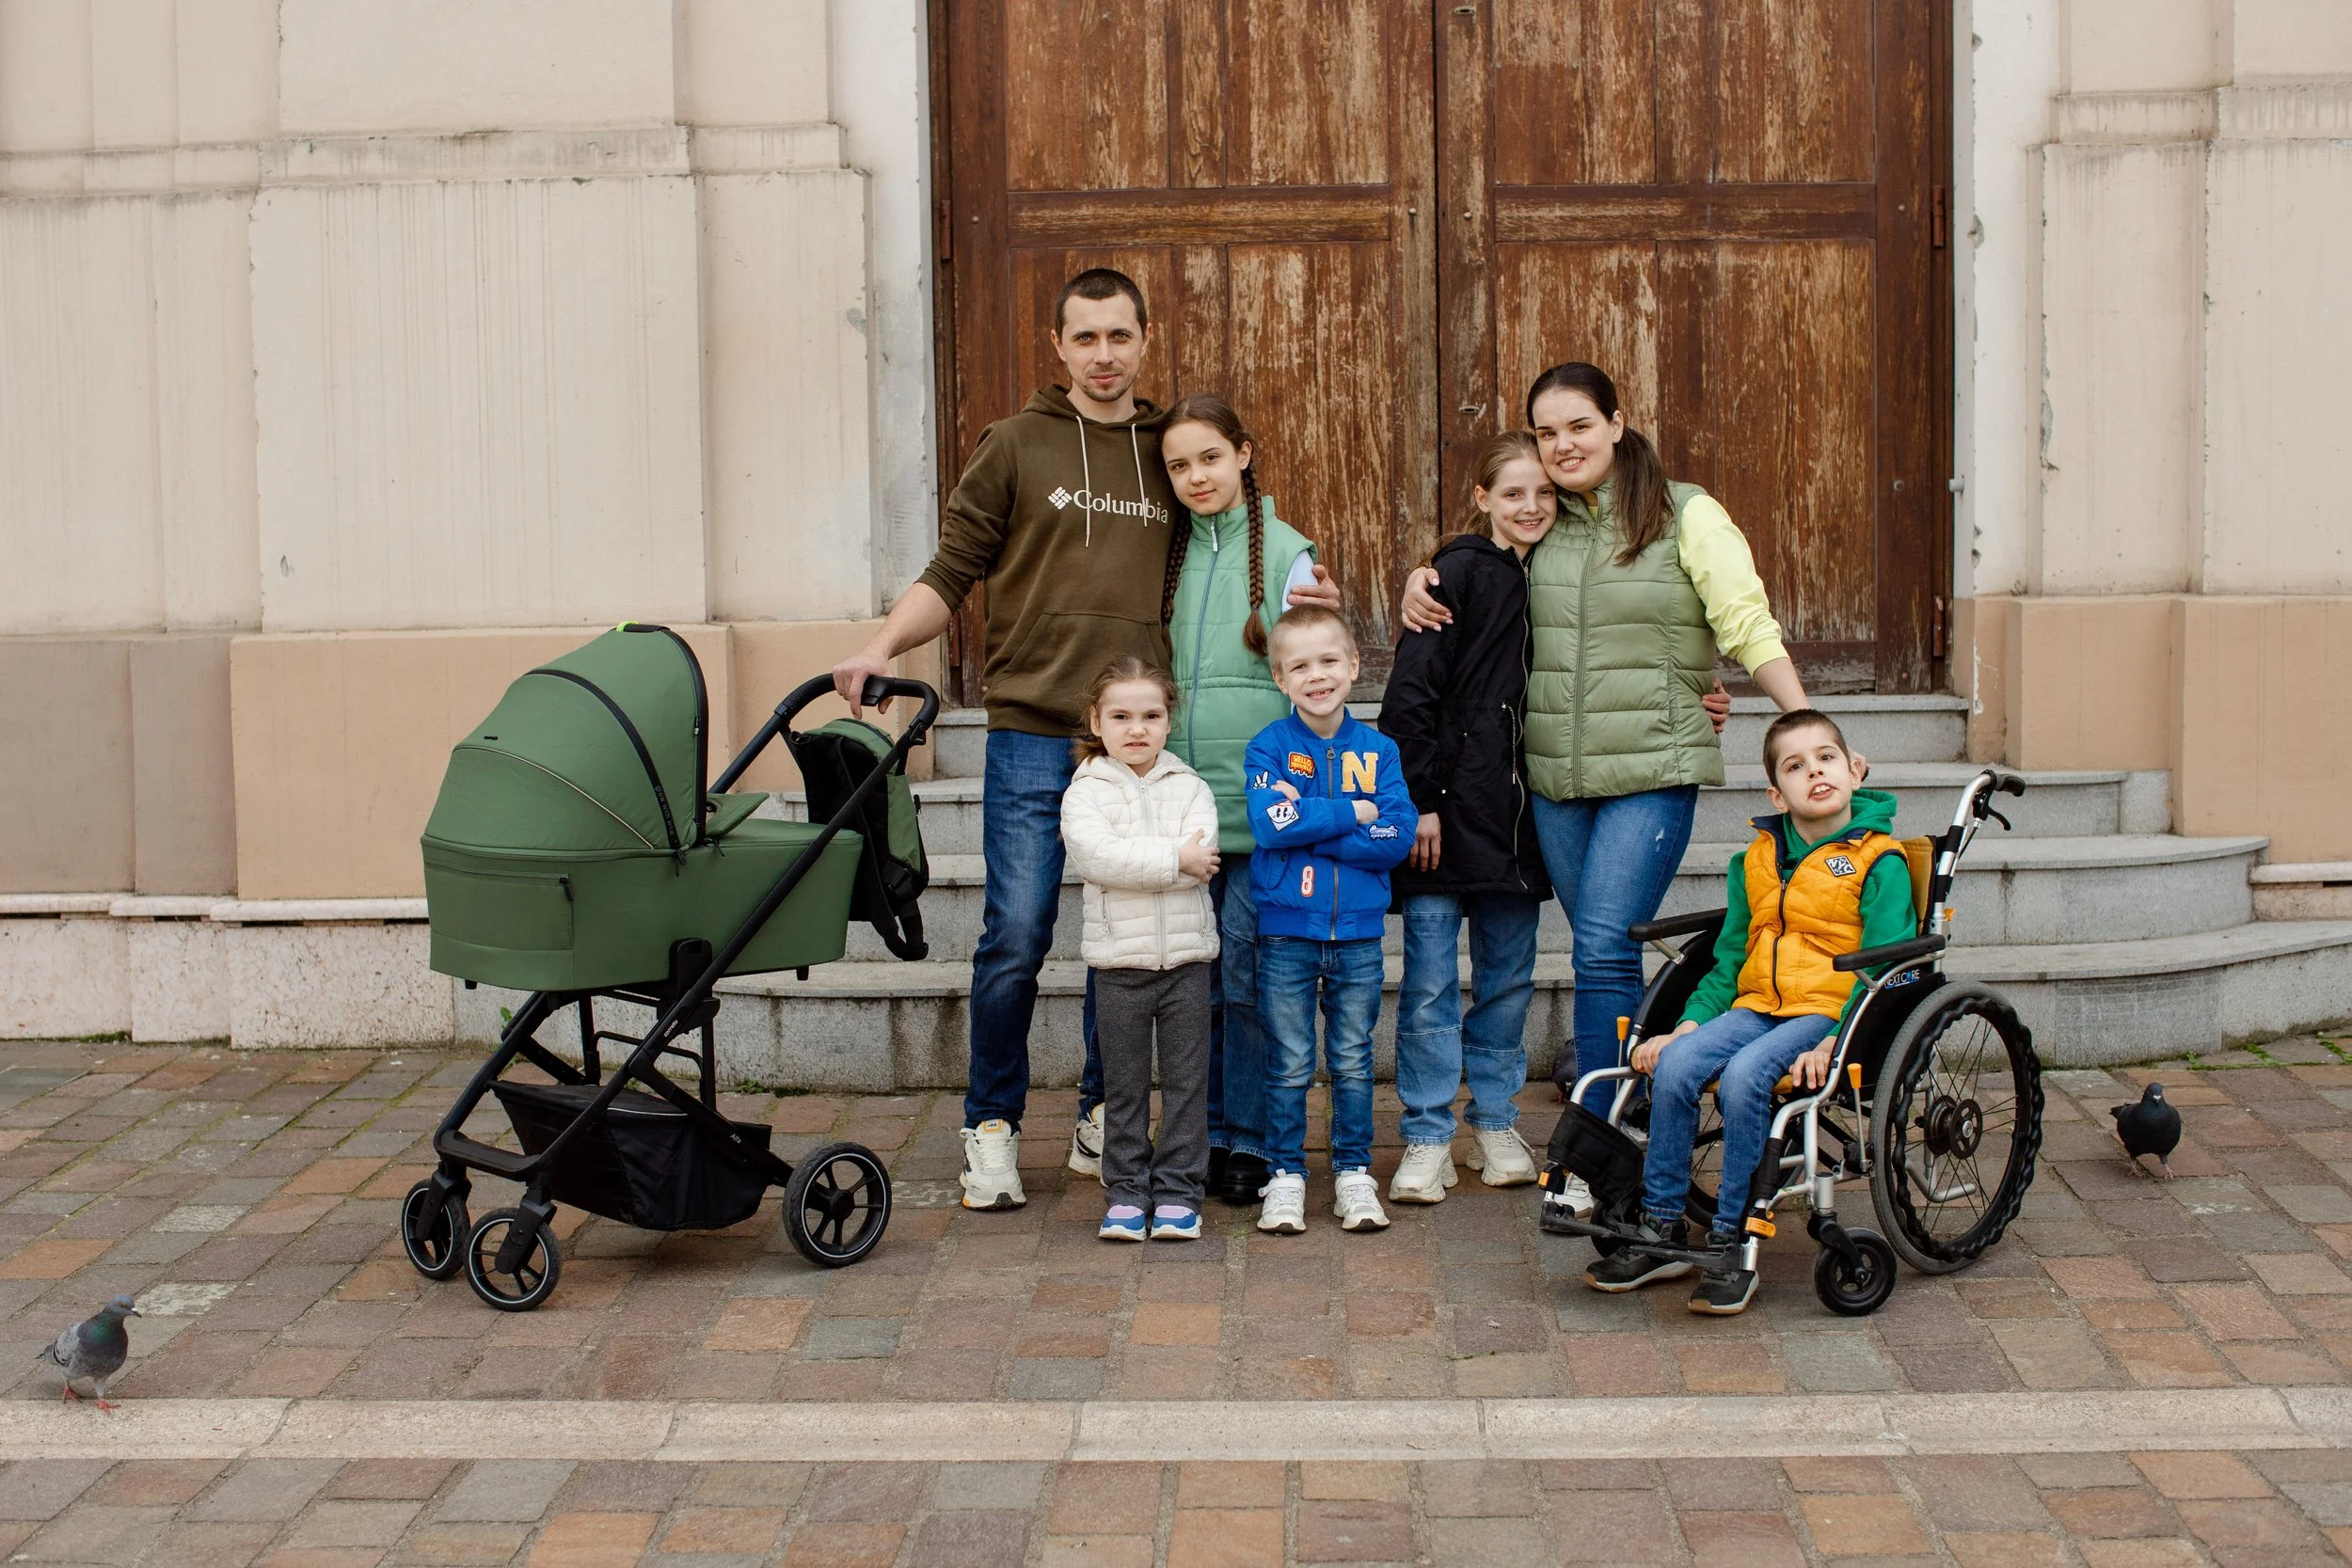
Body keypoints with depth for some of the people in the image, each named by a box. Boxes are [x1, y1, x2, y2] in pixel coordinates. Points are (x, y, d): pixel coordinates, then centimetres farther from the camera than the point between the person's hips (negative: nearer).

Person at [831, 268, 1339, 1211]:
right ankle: (992, 1130, 9)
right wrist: (880, 648, -11)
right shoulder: (1015, 447, 6)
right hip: (1033, 735, -3)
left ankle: (1102, 1119, 22)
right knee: (1016, 940, -5)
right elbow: (952, 574, 4)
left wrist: (1290, 604, 7)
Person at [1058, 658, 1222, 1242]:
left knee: (1186, 1079, 5)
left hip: (1186, 955, 1)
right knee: (1124, 1085, 7)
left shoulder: (1190, 788, 5)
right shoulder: (1085, 793, 0)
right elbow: (1094, 855, -19)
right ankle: (1127, 1190, 16)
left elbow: (1202, 855, -13)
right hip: (1118, 959, -1)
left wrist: (1131, 863, -17)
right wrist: (1174, 859, -18)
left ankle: (1178, 1188, 14)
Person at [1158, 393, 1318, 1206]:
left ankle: (1250, 1140, 9)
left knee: (1247, 977, -3)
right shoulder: (1171, 557, 12)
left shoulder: (1286, 553, -1)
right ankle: (1205, 1133, 20)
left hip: (1258, 805, -4)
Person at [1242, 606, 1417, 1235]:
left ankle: (1354, 1174, 21)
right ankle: (1285, 1176, 15)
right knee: (1290, 1065, 5)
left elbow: (1398, 837, -9)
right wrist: (1353, 812, -14)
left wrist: (1308, 823, -15)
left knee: (1354, 1061, 10)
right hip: (1286, 930, -2)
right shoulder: (1269, 747, -3)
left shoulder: (1377, 749, 3)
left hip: (1358, 931, 2)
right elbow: (1270, 824, -19)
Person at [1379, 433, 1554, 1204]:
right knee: (1431, 982, -1)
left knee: (1508, 975, 12)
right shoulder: (1458, 573, -7)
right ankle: (1427, 1141, 6)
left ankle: (1495, 1125, 24)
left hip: (1515, 811, 6)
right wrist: (1418, 801, -14)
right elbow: (1412, 693, -10)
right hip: (1449, 808, -6)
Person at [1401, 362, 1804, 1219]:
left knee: (1604, 947, -12)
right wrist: (1422, 579, 10)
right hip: (1556, 775, 5)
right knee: (1599, 951, 8)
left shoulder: (1686, 515, -2)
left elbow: (1750, 628, -4)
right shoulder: (1541, 527, 12)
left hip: (1654, 771, -5)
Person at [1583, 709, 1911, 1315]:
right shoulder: (1757, 861, 15)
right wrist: (1689, 1024, 3)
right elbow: (1728, 961, 18)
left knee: (1744, 1075, -32)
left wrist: (1833, 1044, -21)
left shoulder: (1878, 861, -2)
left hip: (1830, 1011, -5)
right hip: (1757, 1005, 5)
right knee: (1674, 1065, -21)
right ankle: (1661, 1230, -10)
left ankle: (1731, 1244, -22)